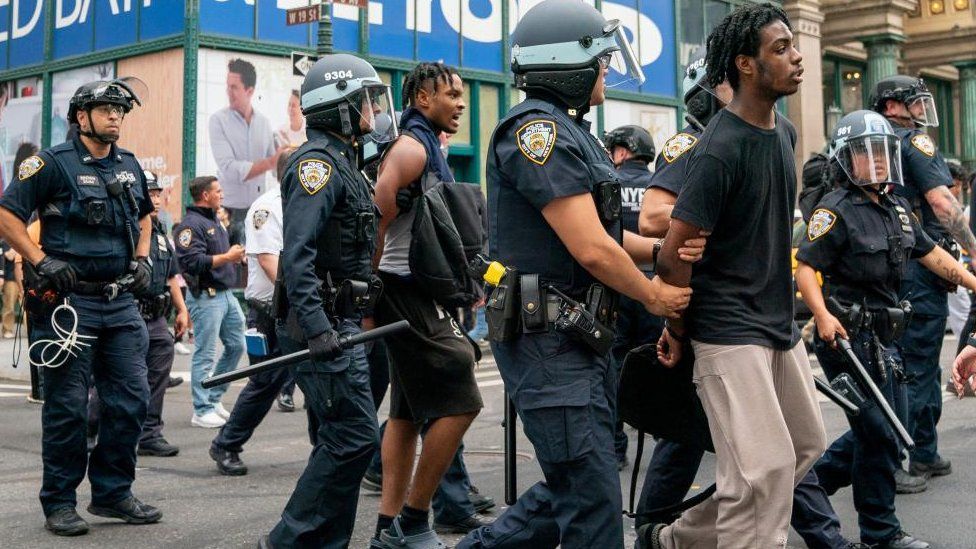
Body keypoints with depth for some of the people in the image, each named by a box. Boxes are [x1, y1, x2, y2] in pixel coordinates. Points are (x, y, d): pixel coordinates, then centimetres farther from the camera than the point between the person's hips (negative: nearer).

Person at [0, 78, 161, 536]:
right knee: (67, 406, 0)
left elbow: (143, 216, 30)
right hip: (69, 300, -6)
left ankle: (113, 493, 19)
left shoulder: (129, 165, 13)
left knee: (131, 399, 6)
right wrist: (42, 261, -15)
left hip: (121, 302, 6)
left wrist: (142, 258, 15)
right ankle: (59, 503, 11)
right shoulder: (53, 163, -6)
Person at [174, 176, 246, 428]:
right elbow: (193, 262, -24)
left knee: (236, 345, 14)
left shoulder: (215, 222, 18)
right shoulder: (191, 224, -13)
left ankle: (213, 398, 25)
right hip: (206, 296, -10)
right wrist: (227, 257, -21)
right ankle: (202, 410, 3)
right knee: (204, 355, -4)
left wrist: (236, 256, 8)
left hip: (226, 294, 10)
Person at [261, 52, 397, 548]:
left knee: (337, 441, 12)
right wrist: (316, 328, -30)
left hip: (339, 324, 11)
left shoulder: (342, 163, 19)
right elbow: (297, 253, -23)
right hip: (324, 324, -11)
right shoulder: (318, 161, -12)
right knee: (354, 436, -11)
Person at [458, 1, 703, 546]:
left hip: (583, 336, 10)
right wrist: (653, 294, -4)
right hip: (548, 339, -10)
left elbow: (601, 234, 16)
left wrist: (663, 249, -3)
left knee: (576, 488, 16)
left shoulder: (571, 132, 18)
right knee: (594, 501, -6)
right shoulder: (538, 130, -15)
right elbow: (591, 249, -19)